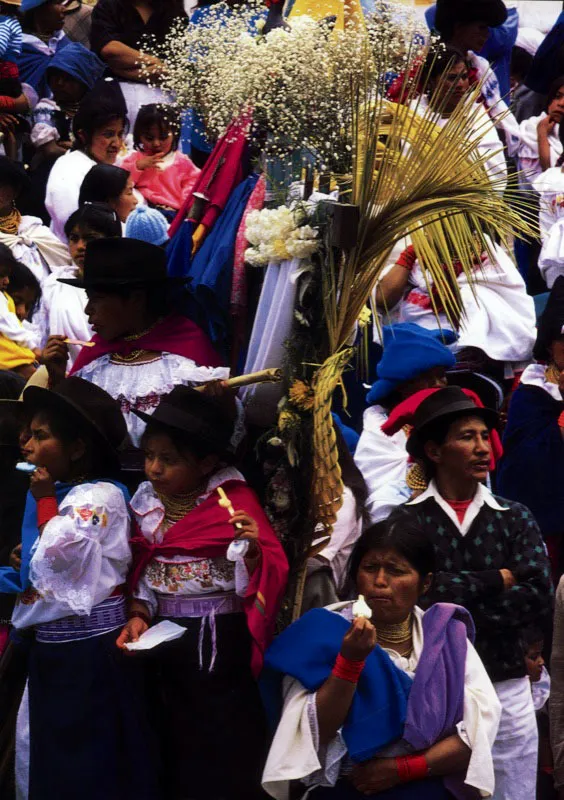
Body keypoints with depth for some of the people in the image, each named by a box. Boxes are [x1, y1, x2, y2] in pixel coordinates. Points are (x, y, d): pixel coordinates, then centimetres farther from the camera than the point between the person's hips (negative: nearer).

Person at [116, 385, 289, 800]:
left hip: (219, 641, -5)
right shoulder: (147, 501, 4)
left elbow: (270, 572, -16)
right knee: (173, 741, 13)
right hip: (163, 638, 5)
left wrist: (253, 550, -35)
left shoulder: (234, 499, -11)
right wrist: (139, 615, -2)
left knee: (224, 752, 1)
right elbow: (141, 570, 13)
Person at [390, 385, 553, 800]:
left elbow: (539, 599, -8)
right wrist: (495, 580, -11)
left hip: (506, 689, 2)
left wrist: (453, 606, -13)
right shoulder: (408, 520, -2)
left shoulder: (516, 518, 5)